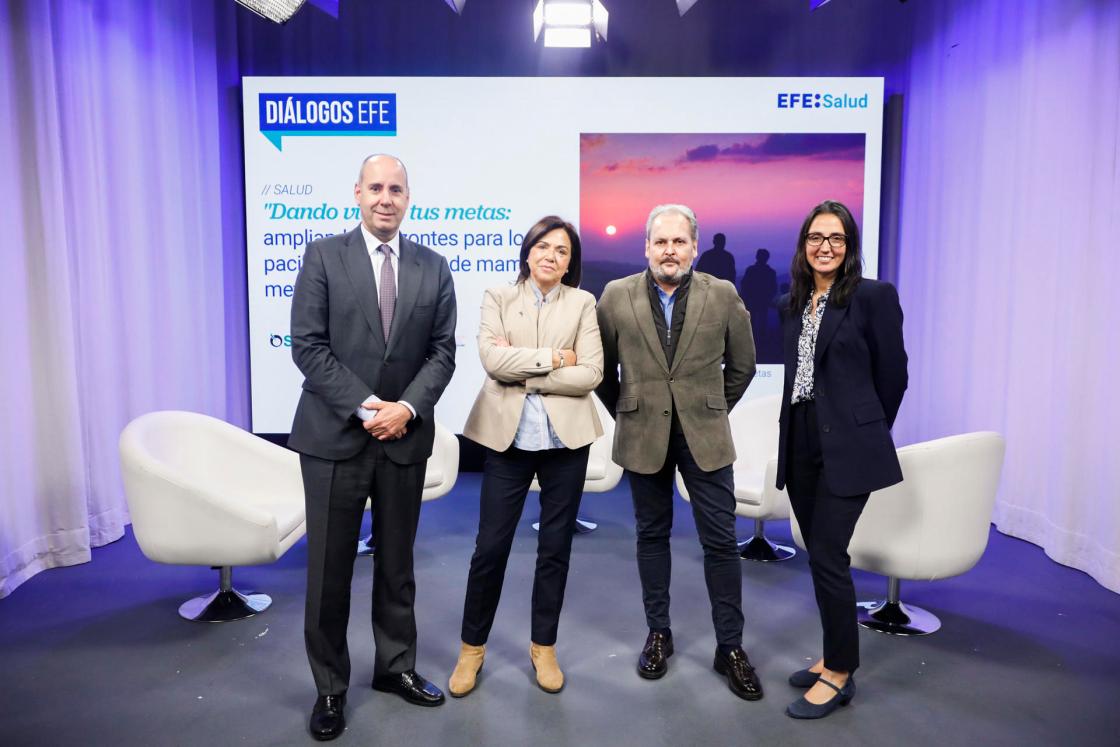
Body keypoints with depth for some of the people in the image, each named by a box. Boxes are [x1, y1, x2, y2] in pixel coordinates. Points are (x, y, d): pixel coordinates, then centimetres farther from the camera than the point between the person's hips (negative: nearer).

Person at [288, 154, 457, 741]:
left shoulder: (433, 267, 6)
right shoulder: (322, 256, -1)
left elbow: (443, 350, 3)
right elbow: (307, 346, -7)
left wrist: (407, 407, -13)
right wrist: (366, 407, -15)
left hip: (405, 435, 2)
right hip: (335, 434, -2)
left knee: (397, 562, 14)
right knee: (329, 568, 6)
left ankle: (396, 666, 32)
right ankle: (330, 687, 24)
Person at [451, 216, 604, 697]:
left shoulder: (582, 302, 5)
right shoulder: (498, 298, 6)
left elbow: (591, 374, -7)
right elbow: (492, 360, -10)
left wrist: (524, 371, -10)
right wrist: (554, 357, -11)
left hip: (565, 437, 1)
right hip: (508, 436, 0)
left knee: (555, 547, 10)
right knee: (490, 546, 4)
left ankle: (543, 645, 28)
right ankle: (472, 647, 24)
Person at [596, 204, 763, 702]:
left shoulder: (723, 295, -2)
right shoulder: (616, 296, -2)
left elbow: (742, 365, 8)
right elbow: (603, 368, 8)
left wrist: (714, 411, 10)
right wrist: (625, 413, 10)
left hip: (704, 435, 0)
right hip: (643, 435, 1)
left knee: (720, 540, 3)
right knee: (652, 535, 12)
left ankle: (730, 647, 17)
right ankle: (658, 634, 28)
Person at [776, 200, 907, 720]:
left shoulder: (874, 296, -6)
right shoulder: (792, 304, 11)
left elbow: (891, 376, -2)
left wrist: (864, 435, 7)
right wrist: (794, 434, 16)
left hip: (846, 447, -6)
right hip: (800, 442, 6)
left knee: (826, 556, -5)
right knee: (819, 555, 13)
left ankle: (839, 674, 11)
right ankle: (836, 655, 28)